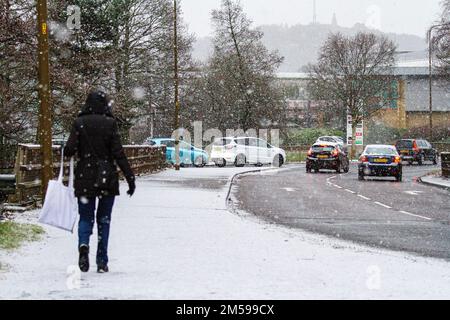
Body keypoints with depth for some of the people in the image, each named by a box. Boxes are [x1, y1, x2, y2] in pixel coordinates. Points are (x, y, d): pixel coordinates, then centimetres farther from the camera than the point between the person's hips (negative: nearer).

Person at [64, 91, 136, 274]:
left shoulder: (79, 123, -2)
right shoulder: (110, 123, -5)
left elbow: (70, 150, -8)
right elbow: (118, 154, -9)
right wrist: (130, 178, -5)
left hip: (84, 177, 1)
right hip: (107, 177, 0)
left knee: (85, 217, 10)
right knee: (104, 219, 10)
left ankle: (83, 244, -21)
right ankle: (102, 262, 9)